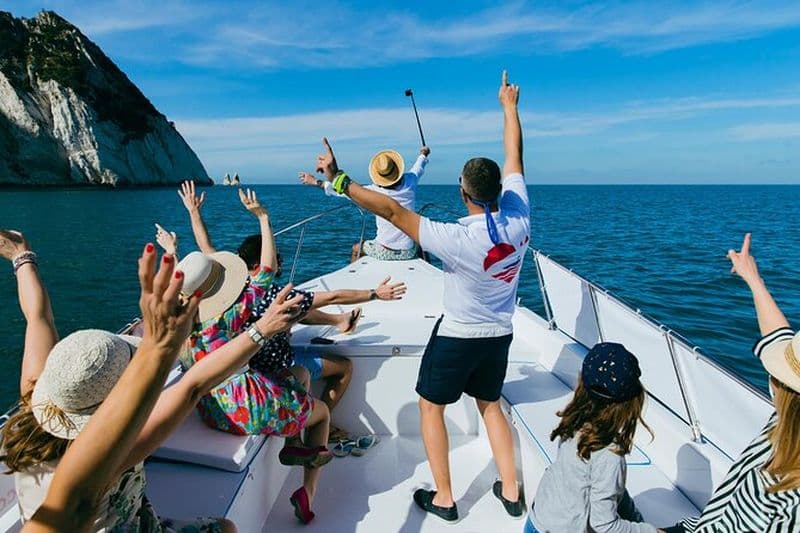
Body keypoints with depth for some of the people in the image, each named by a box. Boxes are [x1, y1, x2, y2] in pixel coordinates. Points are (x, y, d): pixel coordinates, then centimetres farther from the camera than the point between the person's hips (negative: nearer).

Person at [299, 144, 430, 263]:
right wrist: (423, 154, 39)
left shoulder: (375, 193, -16)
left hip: (383, 253, -2)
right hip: (408, 253, 3)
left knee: (356, 249, 27)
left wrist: (317, 182, 3)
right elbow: (418, 169, 16)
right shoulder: (409, 183, -7)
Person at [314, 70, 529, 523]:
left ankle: (444, 498, 24)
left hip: (458, 336, -6)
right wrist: (510, 105, 13)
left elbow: (392, 210, -32)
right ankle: (511, 492, 32)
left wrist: (339, 180, -26)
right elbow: (514, 157, -1)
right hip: (500, 336, 6)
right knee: (491, 405, 25)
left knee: (431, 407, 15)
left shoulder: (458, 239, -30)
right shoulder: (519, 218, -14)